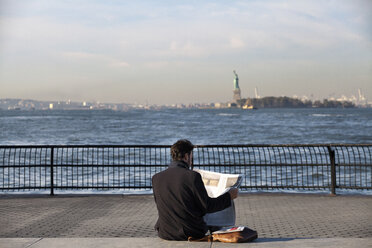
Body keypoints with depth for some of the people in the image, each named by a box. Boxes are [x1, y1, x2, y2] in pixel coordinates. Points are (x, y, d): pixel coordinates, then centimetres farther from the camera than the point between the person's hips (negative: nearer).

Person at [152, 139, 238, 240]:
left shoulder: (156, 178, -4)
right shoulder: (193, 176, -17)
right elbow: (207, 207, -11)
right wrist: (229, 196, 2)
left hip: (165, 234, 4)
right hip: (190, 234, -3)